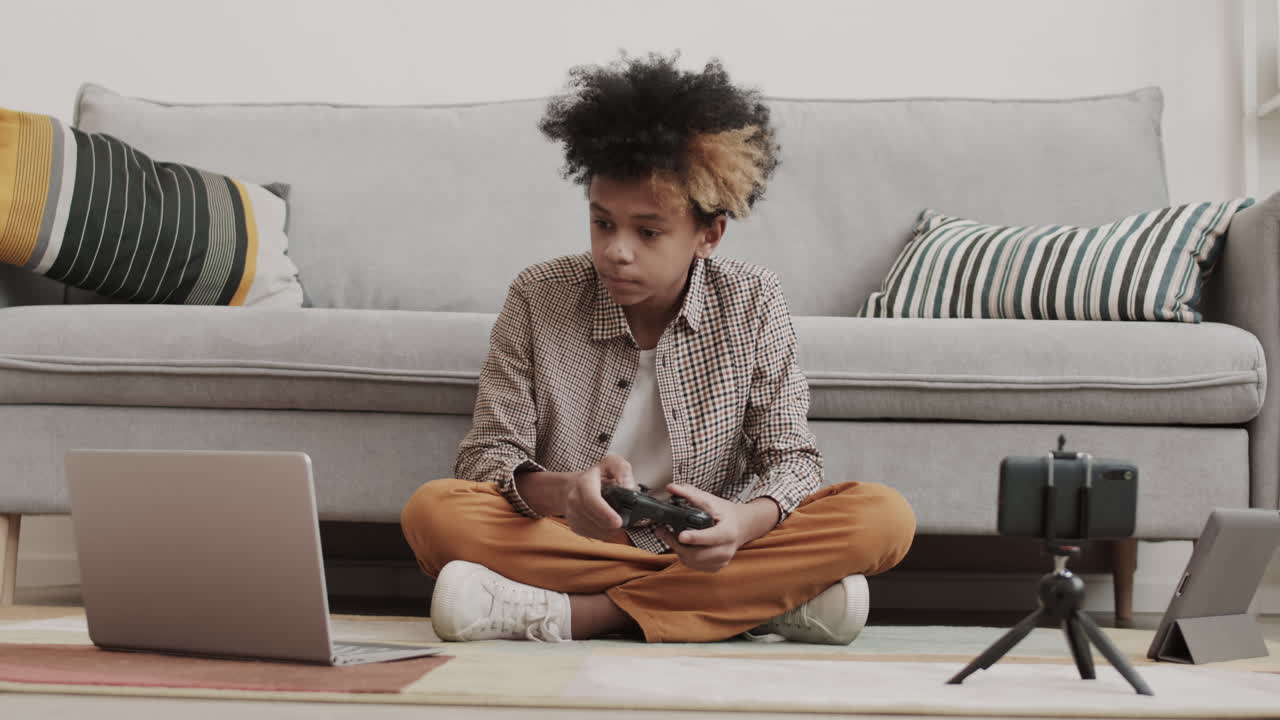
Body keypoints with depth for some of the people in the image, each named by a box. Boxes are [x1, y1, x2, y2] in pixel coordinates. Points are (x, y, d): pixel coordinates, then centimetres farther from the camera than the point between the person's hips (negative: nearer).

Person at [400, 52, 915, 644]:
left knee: (885, 517, -22)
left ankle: (581, 613, -27)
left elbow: (790, 458, -3)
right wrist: (561, 492, -31)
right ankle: (760, 599, -26)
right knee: (432, 512, -29)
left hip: (707, 547, 1)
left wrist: (744, 521, -29)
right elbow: (487, 456, -6)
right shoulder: (539, 299, -2)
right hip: (570, 541, 0)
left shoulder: (753, 305, -1)